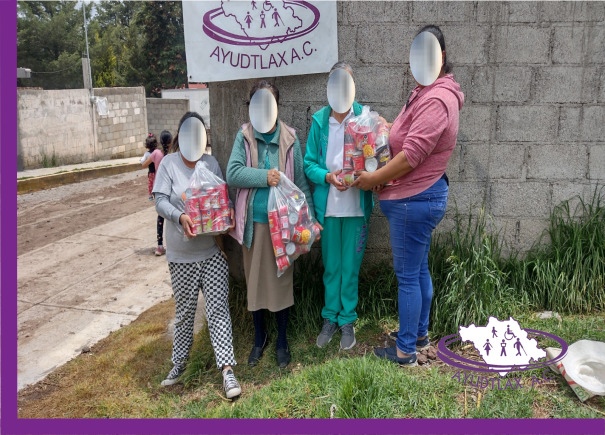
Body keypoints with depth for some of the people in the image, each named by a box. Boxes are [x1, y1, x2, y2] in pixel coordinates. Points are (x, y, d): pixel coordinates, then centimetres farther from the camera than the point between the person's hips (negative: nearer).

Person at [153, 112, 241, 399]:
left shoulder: (211, 162, 6)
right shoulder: (169, 163, -2)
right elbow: (160, 201, -9)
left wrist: (229, 210, -14)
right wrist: (180, 217, -28)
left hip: (213, 250, 1)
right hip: (182, 253, -1)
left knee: (218, 308, -3)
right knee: (184, 311, 11)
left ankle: (227, 369, -1)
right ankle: (179, 363, 31)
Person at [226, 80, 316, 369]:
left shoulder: (290, 139, -2)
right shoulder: (244, 136, -1)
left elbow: (301, 182, 0)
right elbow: (232, 174, -11)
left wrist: (309, 218, -3)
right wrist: (265, 176, -19)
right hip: (253, 221, 1)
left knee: (282, 280, 8)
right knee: (254, 279, 13)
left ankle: (282, 340, 28)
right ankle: (259, 337, 34)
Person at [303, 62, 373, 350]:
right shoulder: (319, 120, 3)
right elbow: (309, 164, 4)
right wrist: (327, 176, -14)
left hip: (356, 205, -1)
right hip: (328, 204, 1)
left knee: (351, 266, 8)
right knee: (330, 266, 12)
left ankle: (347, 320, 25)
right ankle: (330, 318, 29)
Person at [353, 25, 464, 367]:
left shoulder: (436, 100, -21)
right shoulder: (427, 93, 14)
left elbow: (412, 154, -24)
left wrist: (374, 179, -14)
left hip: (415, 199, -11)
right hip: (423, 195, 11)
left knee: (408, 275, 0)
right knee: (420, 270, 19)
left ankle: (406, 351, 13)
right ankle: (420, 334, 34)